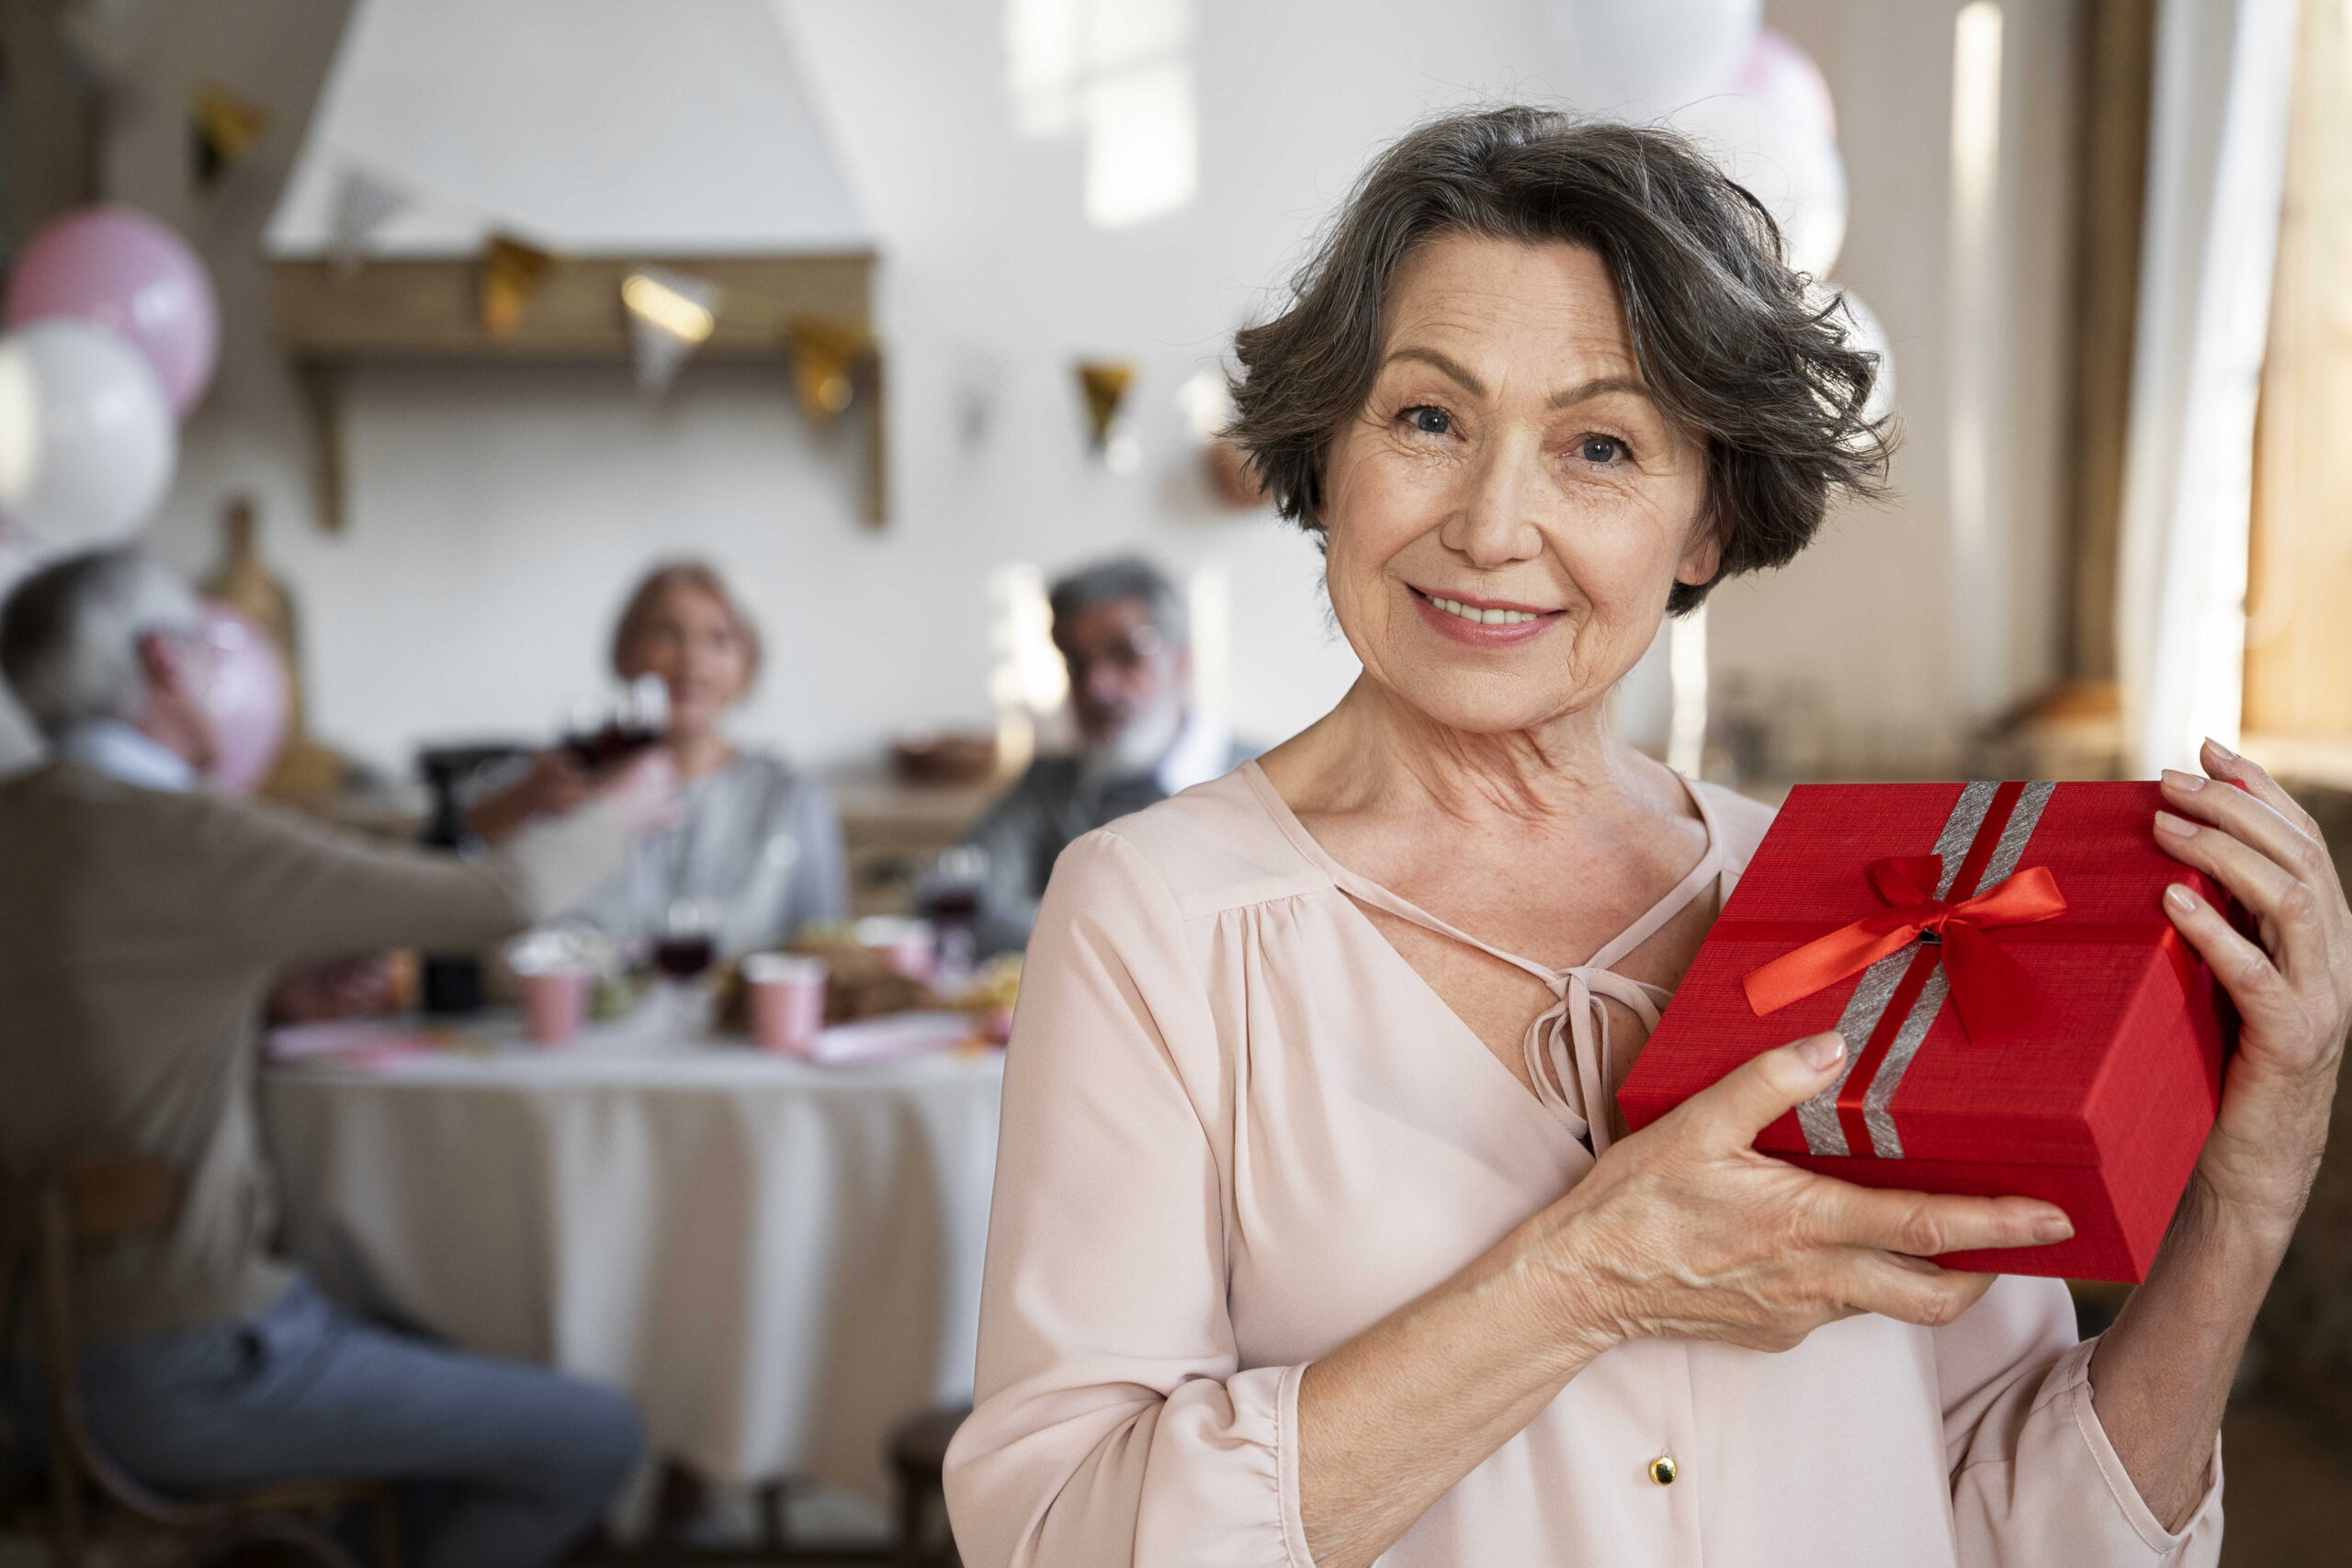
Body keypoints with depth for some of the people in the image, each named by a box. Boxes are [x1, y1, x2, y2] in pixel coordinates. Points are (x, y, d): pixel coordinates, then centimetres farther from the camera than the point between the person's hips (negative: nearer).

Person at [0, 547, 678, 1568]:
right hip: (178, 1380, -9)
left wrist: (304, 981, 12)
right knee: (596, 1439, 1)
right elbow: (501, 901, -18)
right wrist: (621, 809, 1)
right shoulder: (181, 840, -22)